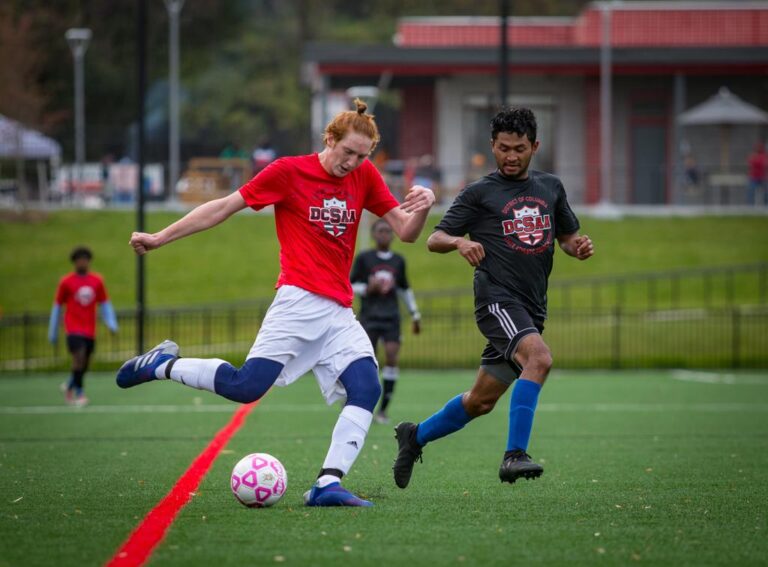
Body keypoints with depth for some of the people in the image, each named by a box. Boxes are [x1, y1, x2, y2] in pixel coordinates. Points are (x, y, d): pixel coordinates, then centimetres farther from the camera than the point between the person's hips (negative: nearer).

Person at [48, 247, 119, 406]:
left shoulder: (97, 281, 6)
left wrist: (111, 323, -2)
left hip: (90, 330, 4)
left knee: (84, 365, 8)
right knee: (79, 357, -20)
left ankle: (69, 386, 34)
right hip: (74, 328, -4)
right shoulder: (66, 282, -1)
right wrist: (53, 332, 7)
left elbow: (105, 304, 13)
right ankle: (79, 393, -11)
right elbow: (57, 306, 6)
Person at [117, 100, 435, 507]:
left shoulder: (364, 176, 12)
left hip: (340, 313, 5)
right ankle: (164, 364, 7)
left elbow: (406, 232, 11)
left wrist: (422, 207, -12)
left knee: (366, 389, -16)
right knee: (247, 387, -16)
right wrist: (160, 238, 2)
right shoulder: (289, 171, -1)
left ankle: (327, 485, -20)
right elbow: (224, 207, 3)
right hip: (300, 302, -5)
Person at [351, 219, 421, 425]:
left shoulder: (398, 261, 11)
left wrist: (415, 315, 22)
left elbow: (405, 289, 23)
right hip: (369, 317, -2)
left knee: (392, 357, -13)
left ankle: (383, 409, -6)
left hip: (391, 317, 2)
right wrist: (368, 288, -15)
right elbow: (350, 286, 4)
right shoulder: (363, 258, 1)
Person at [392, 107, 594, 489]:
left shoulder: (550, 188, 16)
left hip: (531, 309, 6)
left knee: (481, 401, 11)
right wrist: (459, 242, -21)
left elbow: (567, 236, 26)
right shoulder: (479, 193, 2)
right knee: (539, 358, -32)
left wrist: (579, 247, 2)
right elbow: (434, 239, 1)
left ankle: (415, 436, 33)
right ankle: (514, 455, -33)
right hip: (498, 299, -6)